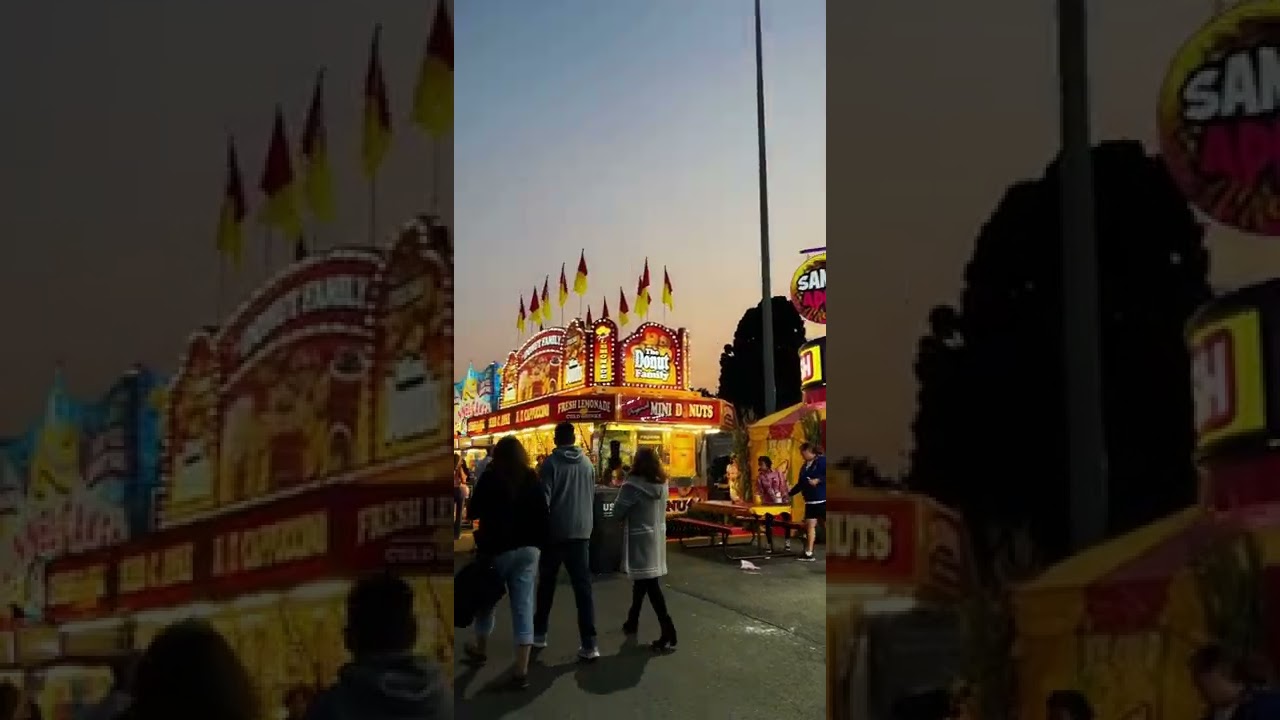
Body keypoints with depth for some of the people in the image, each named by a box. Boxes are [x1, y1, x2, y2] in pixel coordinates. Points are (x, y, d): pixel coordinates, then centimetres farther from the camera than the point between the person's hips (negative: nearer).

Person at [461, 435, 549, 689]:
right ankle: (521, 670, -6)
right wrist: (540, 544, 13)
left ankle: (481, 649, 39)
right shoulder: (532, 480, 1)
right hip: (527, 549, 2)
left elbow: (475, 511, -1)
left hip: (497, 548, -2)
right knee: (523, 606, -1)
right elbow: (543, 515, 5)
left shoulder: (490, 479, -8)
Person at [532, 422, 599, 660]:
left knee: (546, 584, 15)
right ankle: (588, 644, -9)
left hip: (555, 532, -2)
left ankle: (539, 634, 24)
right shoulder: (587, 464, 4)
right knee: (583, 587, -1)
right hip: (581, 532, 2)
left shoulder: (551, 463, -8)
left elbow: (543, 499, -11)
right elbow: (591, 496, 11)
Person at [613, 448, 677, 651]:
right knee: (643, 580, 21)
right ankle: (632, 621, 35)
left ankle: (668, 634, -16)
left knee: (649, 584, -9)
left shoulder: (634, 485, -17)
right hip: (657, 537, 7)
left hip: (639, 539, -7)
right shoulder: (662, 484, 3)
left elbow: (618, 512, -12)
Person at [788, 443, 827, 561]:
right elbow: (801, 484, 20)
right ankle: (808, 554, 7)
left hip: (823, 500, -8)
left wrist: (818, 480, -24)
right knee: (810, 525, 5)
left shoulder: (822, 460, -10)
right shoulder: (805, 466, 14)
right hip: (810, 501, 8)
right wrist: (789, 494, 17)